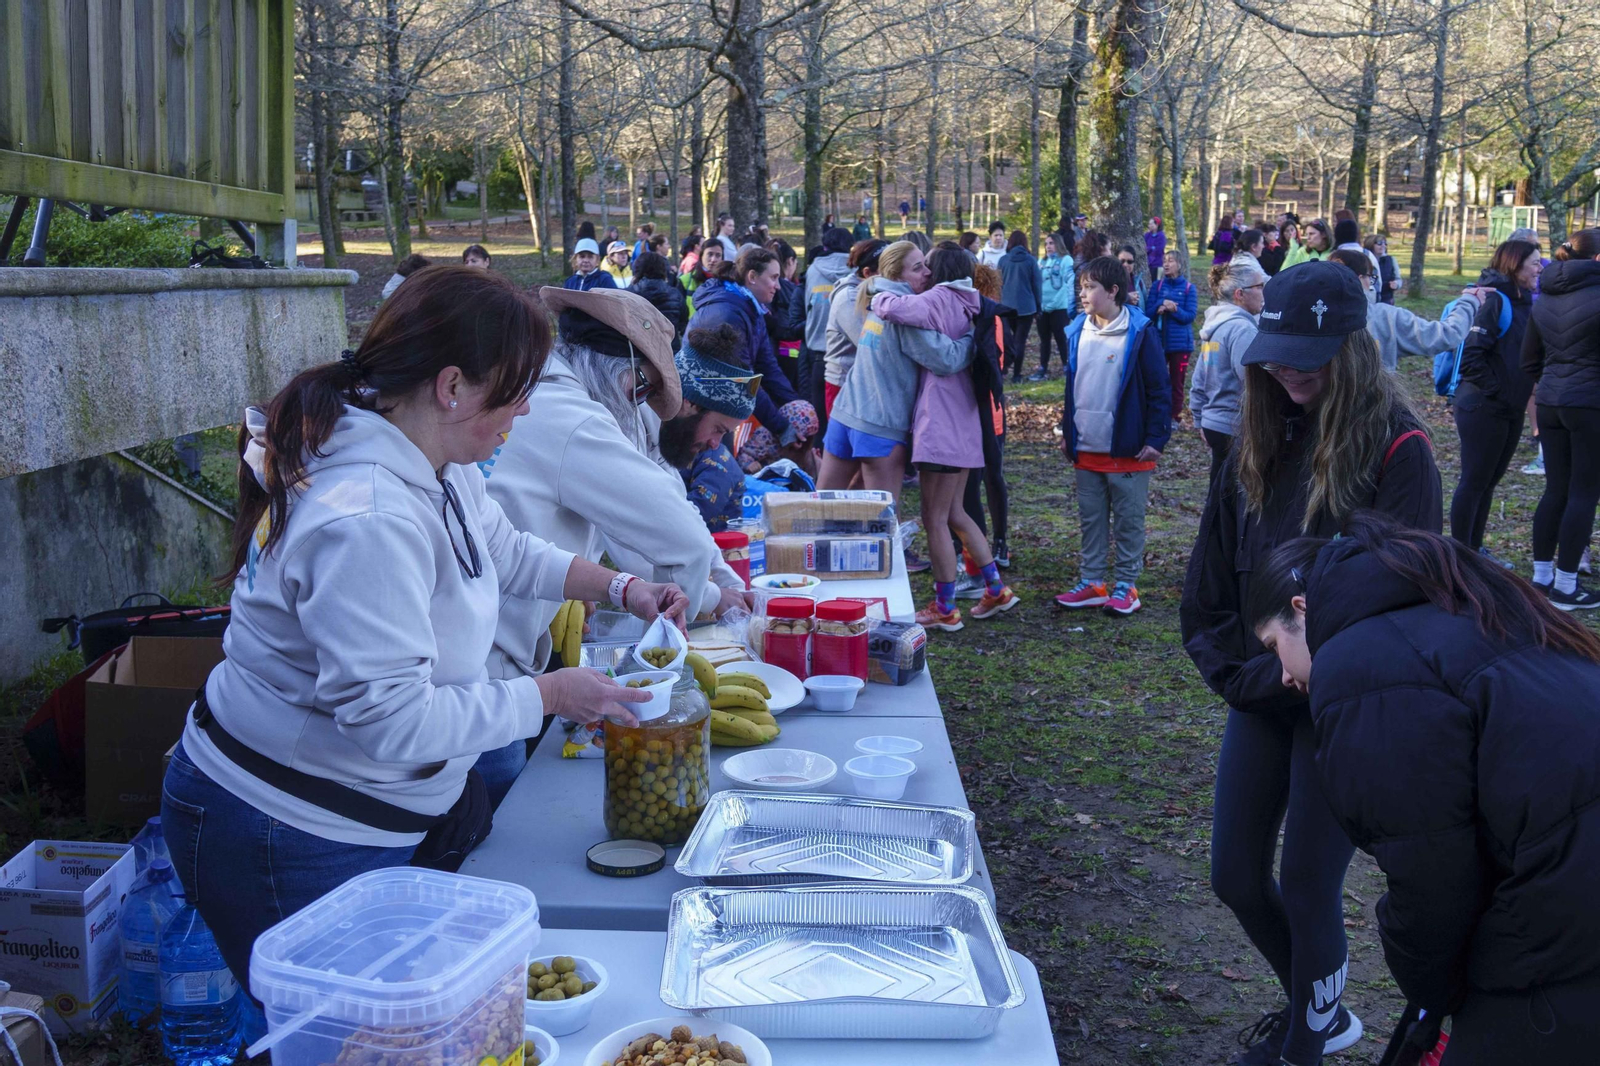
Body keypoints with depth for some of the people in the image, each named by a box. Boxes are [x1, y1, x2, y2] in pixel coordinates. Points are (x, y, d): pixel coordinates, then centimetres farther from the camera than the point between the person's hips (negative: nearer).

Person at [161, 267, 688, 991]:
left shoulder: (440, 468, 0)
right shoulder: (367, 523, -32)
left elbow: (504, 552, 20)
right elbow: (391, 720, -32)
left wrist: (618, 587, 8)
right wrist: (550, 696, -22)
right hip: (291, 841, -9)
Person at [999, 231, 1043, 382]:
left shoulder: (1003, 260, 0)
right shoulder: (1031, 260, -4)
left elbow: (998, 283, 5)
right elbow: (1037, 284, -1)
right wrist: (1038, 306, 7)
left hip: (1007, 306, 2)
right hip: (1026, 306, -2)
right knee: (1021, 340, 2)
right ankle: (1016, 374, 0)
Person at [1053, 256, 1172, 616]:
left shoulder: (1139, 333, -10)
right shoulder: (1077, 331, 7)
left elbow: (1160, 390, -8)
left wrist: (1155, 438, -12)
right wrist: (1067, 432, 17)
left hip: (1127, 450, -6)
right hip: (1086, 449, 6)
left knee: (1128, 521, 5)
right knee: (1090, 519, 12)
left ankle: (1126, 586, 14)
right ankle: (1091, 582, 22)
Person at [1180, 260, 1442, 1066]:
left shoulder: (1396, 449, -15)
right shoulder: (1263, 437, 3)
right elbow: (1212, 570, 7)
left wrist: (1294, 675, -16)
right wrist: (1233, 668, -2)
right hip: (1261, 697, 6)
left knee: (1306, 886, 4)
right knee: (1235, 877, 12)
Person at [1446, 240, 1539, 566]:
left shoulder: (1522, 301, 12)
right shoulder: (1494, 299, -16)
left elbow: (1526, 355, 18)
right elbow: (1471, 355, -22)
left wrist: (1524, 390, 3)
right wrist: (1495, 390, -17)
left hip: (1511, 410, 9)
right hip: (1483, 409, -9)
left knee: (1489, 480, 15)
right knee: (1474, 481, -1)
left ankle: (1474, 547, 26)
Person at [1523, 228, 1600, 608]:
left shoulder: (1544, 299, 8)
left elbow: (1529, 359, 14)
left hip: (1551, 402, 7)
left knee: (1556, 490, 14)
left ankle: (1541, 577, 18)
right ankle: (1564, 587, 5)